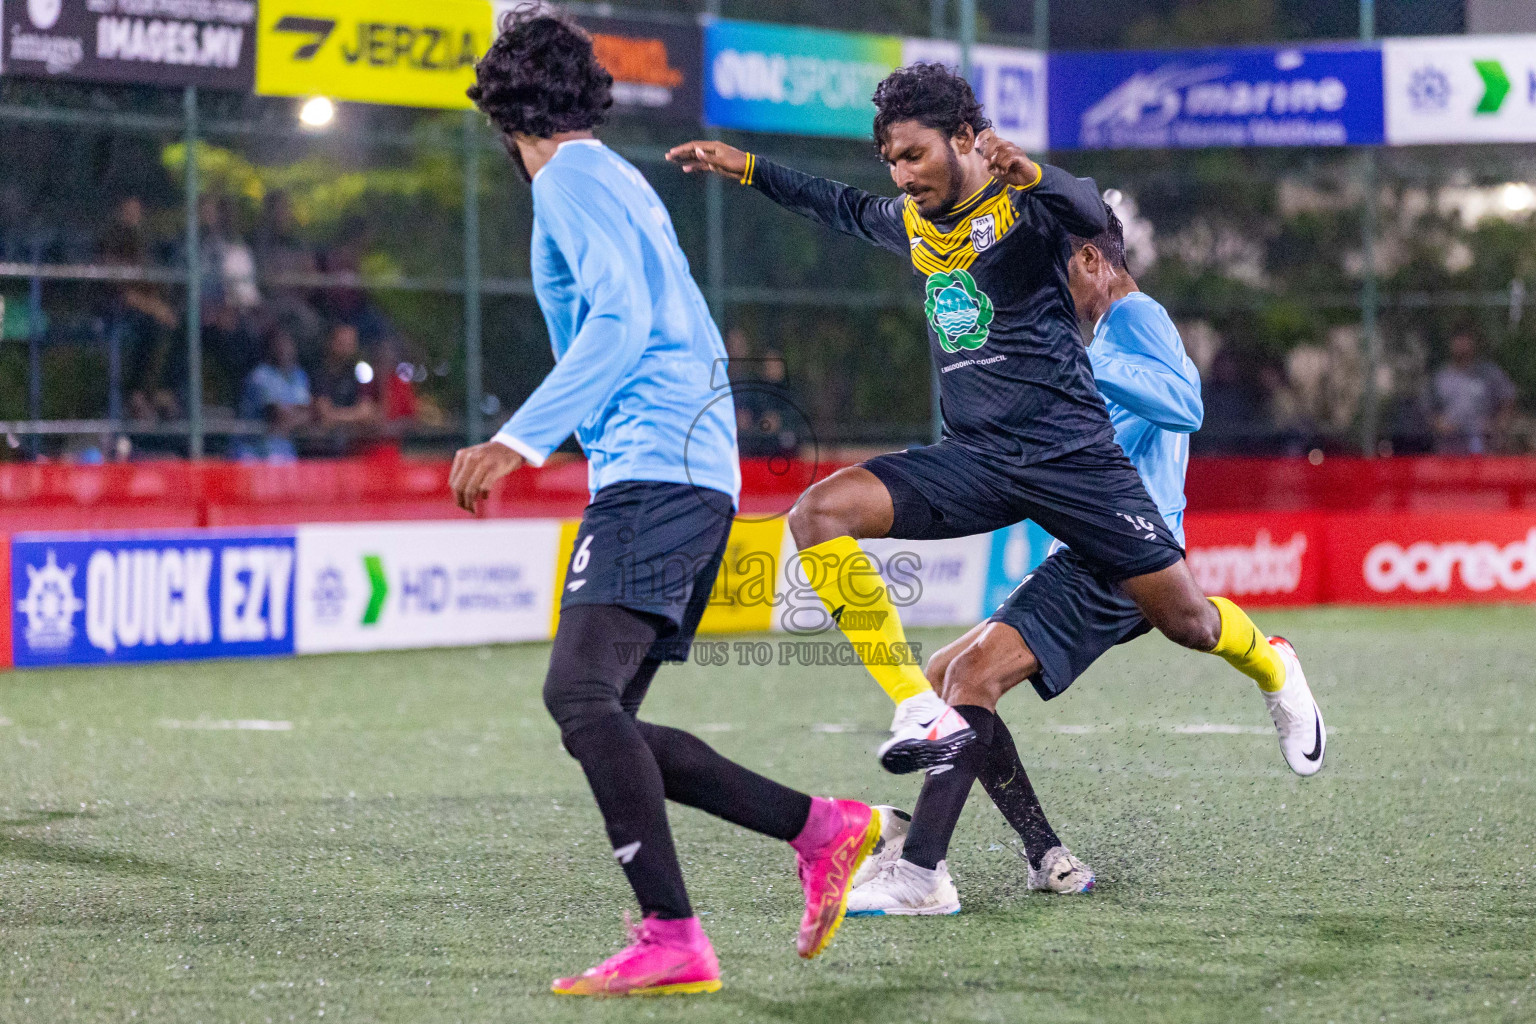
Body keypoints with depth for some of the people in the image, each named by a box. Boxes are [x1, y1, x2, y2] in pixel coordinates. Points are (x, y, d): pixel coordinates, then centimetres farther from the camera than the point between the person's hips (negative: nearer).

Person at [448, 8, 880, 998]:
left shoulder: (573, 178, -3)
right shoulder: (617, 178, 25)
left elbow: (619, 322, -16)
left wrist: (522, 441, -20)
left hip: (656, 470, -10)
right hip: (688, 471, 10)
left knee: (580, 692, -21)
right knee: (604, 720, 8)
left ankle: (672, 936, -30)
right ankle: (820, 826, 6)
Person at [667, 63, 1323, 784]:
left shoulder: (1023, 206, -10)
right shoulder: (914, 222, 11)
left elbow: (1089, 214, -33)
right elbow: (844, 209, 33)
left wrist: (1031, 176, -53)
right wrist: (747, 168, 28)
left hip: (1071, 454, -5)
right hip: (972, 461, 6)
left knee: (1188, 622, -2)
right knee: (819, 515, -18)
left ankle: (1273, 670, 38)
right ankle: (923, 716, -23)